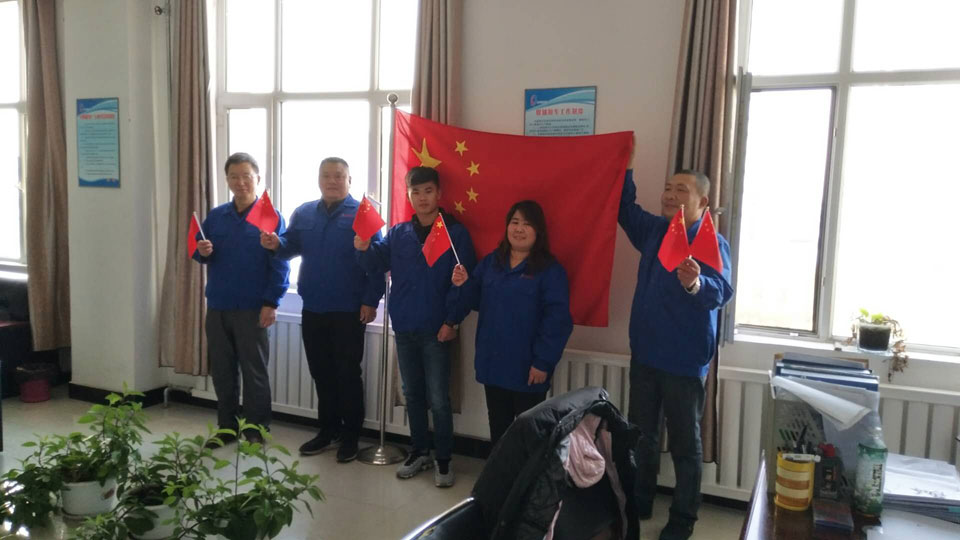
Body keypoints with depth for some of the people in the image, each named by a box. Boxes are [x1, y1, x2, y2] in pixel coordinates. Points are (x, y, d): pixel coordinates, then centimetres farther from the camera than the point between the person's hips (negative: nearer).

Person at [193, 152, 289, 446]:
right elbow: (201, 254, 13)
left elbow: (280, 265, -10)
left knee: (254, 371, 5)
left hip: (252, 309, -5)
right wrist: (201, 252, -11)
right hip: (218, 306, 5)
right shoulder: (215, 216, 7)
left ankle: (256, 430, 17)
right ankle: (227, 427, 26)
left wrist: (271, 303, -16)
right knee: (221, 371, 13)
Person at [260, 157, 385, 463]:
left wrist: (371, 301, -16)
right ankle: (328, 430, 28)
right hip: (313, 309, 5)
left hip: (349, 310, -5)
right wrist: (275, 244, -17)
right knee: (321, 372, 14)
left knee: (348, 373, 4)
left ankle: (351, 436, 16)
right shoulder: (304, 213, 11)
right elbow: (291, 246, 7)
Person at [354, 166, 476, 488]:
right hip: (404, 328, 4)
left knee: (438, 399, 1)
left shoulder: (456, 233, -4)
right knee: (412, 395, 15)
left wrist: (452, 321, -13)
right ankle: (419, 452, 29)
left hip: (436, 329, -4)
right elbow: (376, 264, 1)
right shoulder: (398, 233, 9)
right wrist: (363, 247, -20)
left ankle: (443, 460, 15)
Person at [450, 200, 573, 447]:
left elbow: (557, 319, -15)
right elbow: (476, 302, 13)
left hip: (527, 367, -5)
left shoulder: (550, 270, -10)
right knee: (498, 424, 19)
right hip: (492, 362, 5)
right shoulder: (490, 262, 9)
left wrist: (543, 361, -19)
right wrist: (464, 285, -9)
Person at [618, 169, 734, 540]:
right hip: (645, 353, 7)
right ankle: (639, 504, 34)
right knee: (641, 435, 17)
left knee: (685, 443, 7)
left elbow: (721, 292, -30)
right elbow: (625, 207, 20)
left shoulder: (713, 243, -15)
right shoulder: (653, 230, 5)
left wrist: (696, 284, -52)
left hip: (685, 360, -6)